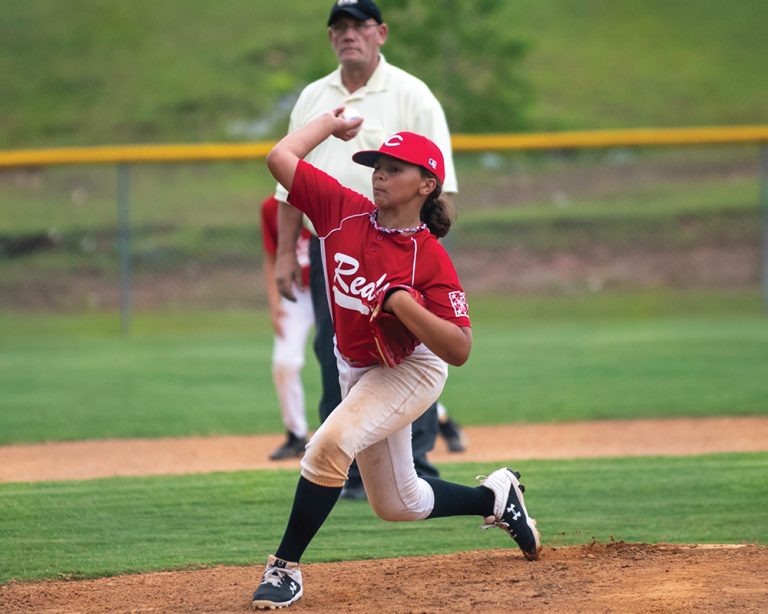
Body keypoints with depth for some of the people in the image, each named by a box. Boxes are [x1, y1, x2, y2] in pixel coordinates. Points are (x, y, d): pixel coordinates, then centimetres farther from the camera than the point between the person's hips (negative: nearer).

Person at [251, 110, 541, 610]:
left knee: (332, 442, -32)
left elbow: (460, 351, -27)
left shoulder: (430, 258, -23)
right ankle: (495, 497, 42)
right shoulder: (343, 212, -11)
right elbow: (280, 158, -9)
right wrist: (330, 123, 1)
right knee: (397, 504, 18)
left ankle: (286, 567, -21)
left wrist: (403, 303, -37)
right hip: (356, 369, 7)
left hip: (412, 370, -7)